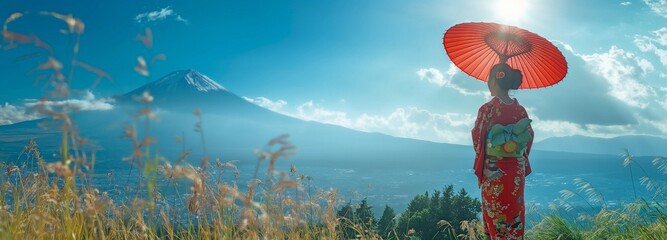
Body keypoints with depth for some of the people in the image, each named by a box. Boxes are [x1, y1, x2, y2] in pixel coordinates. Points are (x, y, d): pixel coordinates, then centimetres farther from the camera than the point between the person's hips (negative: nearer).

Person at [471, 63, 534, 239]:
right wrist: (520, 160, 17)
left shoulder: (487, 109, -14)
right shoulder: (520, 109, 0)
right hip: (517, 169, 5)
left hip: (493, 170, -4)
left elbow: (477, 139, -8)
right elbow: (529, 138, 5)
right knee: (514, 210, 14)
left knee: (495, 212, 5)